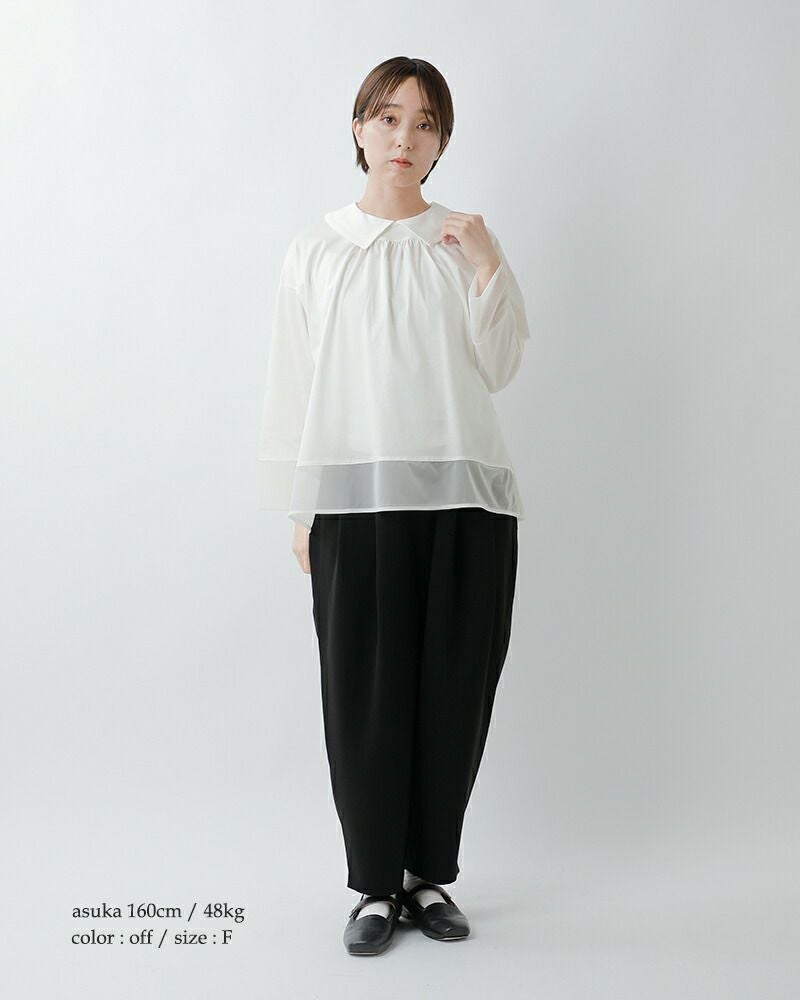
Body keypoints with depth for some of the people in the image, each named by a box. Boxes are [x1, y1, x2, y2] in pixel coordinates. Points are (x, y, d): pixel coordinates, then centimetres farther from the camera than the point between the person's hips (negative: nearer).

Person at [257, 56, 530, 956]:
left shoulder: (465, 242, 11)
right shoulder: (315, 249, 8)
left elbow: (498, 369, 5)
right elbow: (294, 382, 7)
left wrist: (488, 269, -6)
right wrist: (300, 509, 3)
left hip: (463, 493, 2)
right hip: (356, 498, -1)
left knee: (453, 690, 4)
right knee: (364, 697, 0)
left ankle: (432, 875, 21)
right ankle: (375, 885, 16)